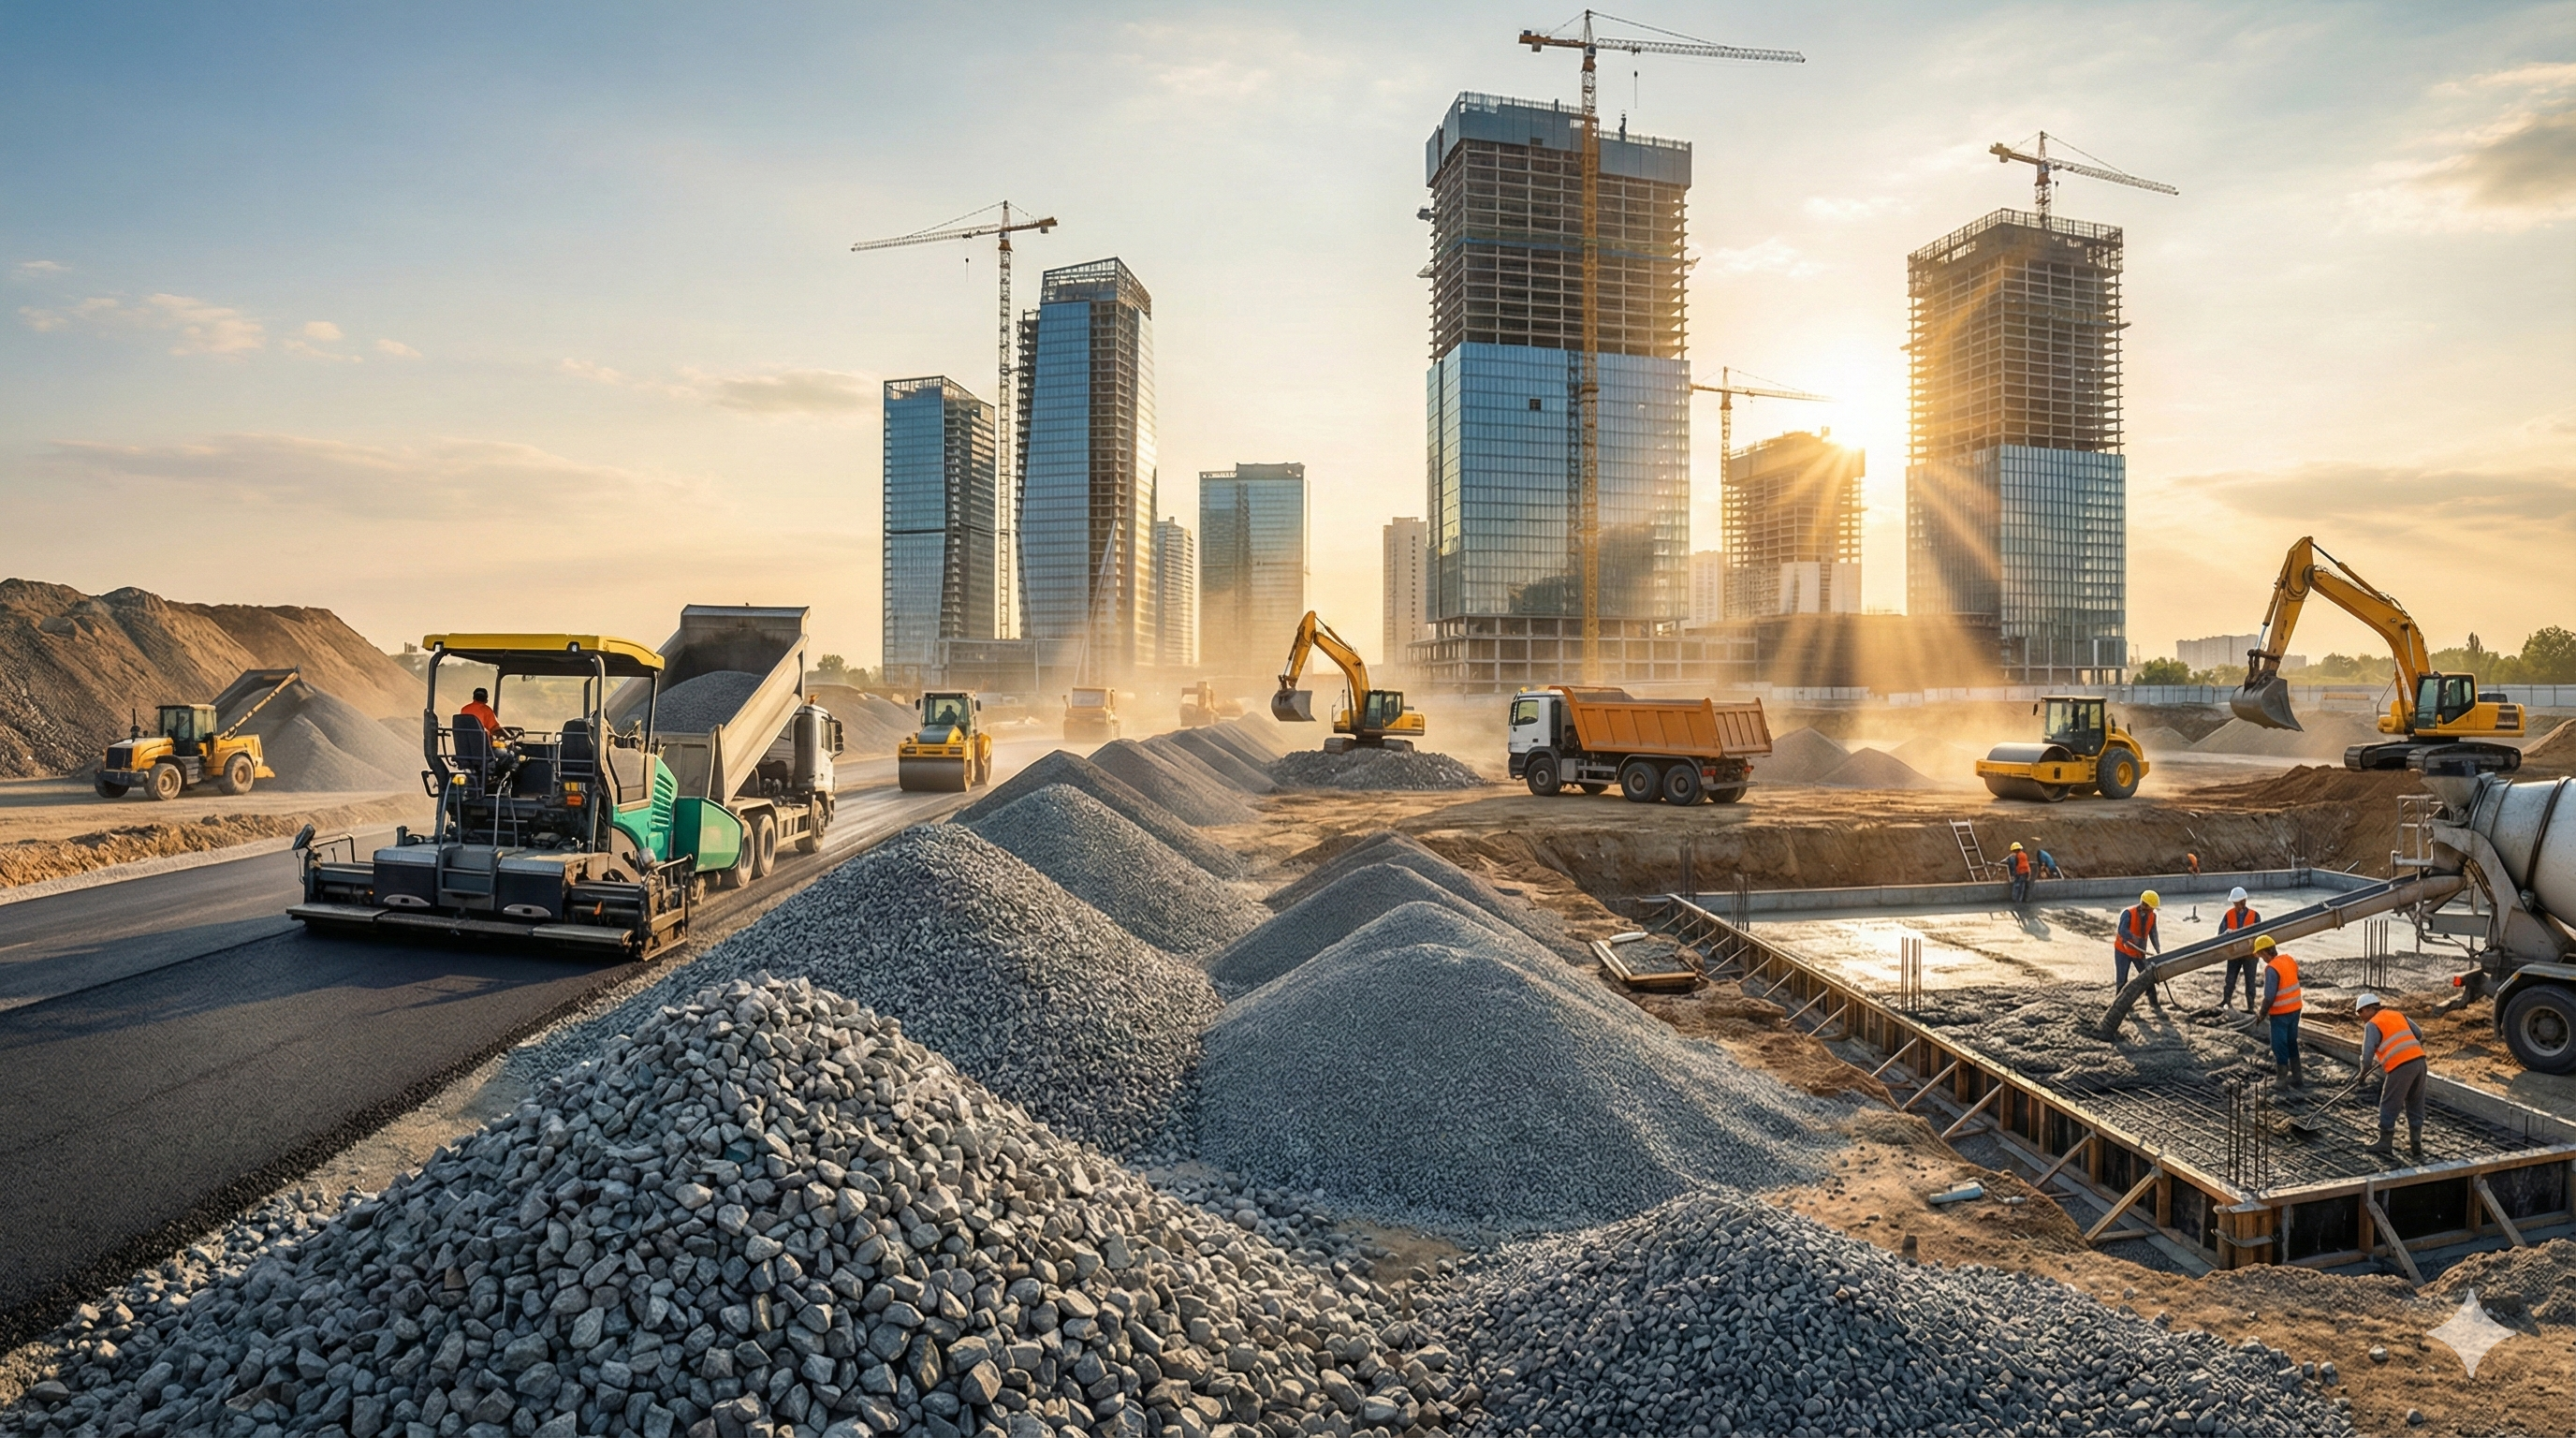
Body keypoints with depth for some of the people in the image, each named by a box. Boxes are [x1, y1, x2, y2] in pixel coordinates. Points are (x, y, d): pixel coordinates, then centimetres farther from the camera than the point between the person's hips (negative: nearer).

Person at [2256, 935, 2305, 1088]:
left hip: (2280, 1013, -8)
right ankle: (2297, 1078, 28)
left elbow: (2269, 996, -23)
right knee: (2292, 1043, 20)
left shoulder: (2271, 968, -24)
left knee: (2280, 1046, 4)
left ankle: (2282, 1080, 11)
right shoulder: (2289, 959, 0)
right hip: (2295, 1008, 8)